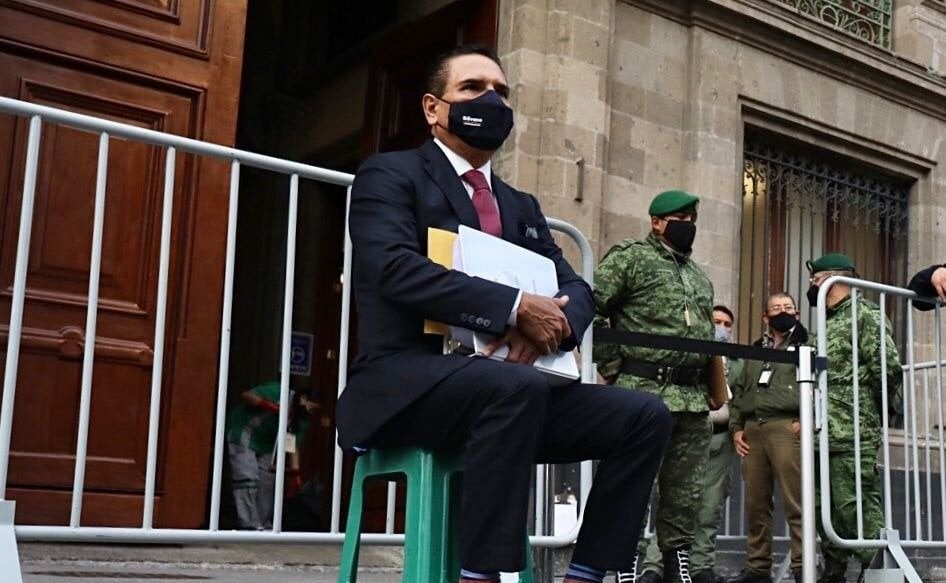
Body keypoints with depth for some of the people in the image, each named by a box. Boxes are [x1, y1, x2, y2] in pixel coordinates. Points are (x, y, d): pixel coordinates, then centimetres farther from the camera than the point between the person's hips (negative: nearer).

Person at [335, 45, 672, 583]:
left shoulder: (522, 207, 24)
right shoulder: (390, 174, 3)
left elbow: (577, 289, 13)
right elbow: (397, 268, -15)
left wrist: (551, 323, -12)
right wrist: (515, 307, -22)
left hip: (507, 390, 7)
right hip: (404, 385, -7)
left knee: (644, 416, -9)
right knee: (516, 387, -37)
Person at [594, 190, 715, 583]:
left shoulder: (700, 277, 22)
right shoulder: (630, 257, 0)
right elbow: (588, 309, -8)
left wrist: (709, 383, 16)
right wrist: (615, 366, -10)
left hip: (693, 399, 7)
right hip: (644, 392, -7)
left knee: (686, 492, 9)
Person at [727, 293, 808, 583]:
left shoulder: (806, 345, 9)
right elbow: (738, 390, 24)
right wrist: (736, 428, 12)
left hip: (786, 427, -5)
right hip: (752, 430, 5)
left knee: (795, 502, -10)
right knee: (755, 504, 6)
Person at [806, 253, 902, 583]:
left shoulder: (865, 314, -4)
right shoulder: (825, 322, 22)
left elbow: (888, 367, -13)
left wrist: (876, 412, -6)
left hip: (853, 436, -9)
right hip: (822, 437, 9)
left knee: (858, 510, -10)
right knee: (827, 512, 12)